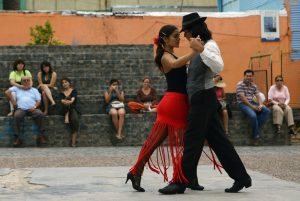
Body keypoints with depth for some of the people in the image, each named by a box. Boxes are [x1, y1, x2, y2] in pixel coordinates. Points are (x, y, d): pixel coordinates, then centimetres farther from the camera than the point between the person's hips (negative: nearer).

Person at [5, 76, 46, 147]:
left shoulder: (34, 90, 24)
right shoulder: (17, 88, 22)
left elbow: (38, 100, 13)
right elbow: (7, 92, 11)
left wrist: (35, 106, -8)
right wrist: (13, 101, 2)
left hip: (32, 109, 1)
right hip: (21, 109, -1)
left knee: (40, 114, -31)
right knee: (16, 116, -35)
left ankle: (41, 135, -25)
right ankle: (17, 138, -33)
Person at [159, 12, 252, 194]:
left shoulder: (210, 45, -11)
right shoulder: (202, 46, 17)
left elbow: (219, 67, -31)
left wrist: (200, 50, -36)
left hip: (203, 99, -10)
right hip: (201, 99, 10)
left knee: (192, 140, -6)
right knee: (217, 140, 10)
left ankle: (181, 183, -1)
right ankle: (241, 177, 13)